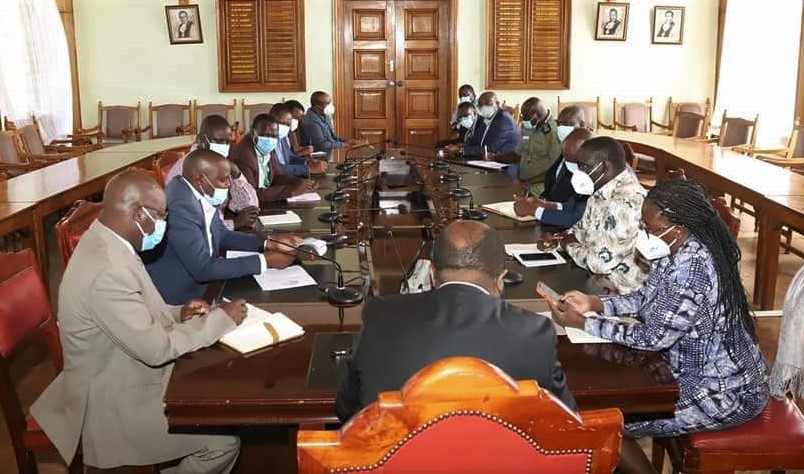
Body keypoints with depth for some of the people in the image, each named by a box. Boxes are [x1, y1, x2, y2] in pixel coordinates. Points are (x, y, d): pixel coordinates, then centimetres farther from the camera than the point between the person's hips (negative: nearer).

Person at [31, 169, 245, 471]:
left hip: (119, 382, 10)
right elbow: (156, 348, -27)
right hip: (112, 406, -10)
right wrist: (221, 319, -17)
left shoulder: (103, 244, 0)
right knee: (223, 441, -6)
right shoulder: (106, 269, -31)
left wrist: (177, 314, -1)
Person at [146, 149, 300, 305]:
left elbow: (222, 236, 12)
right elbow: (202, 269, -26)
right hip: (178, 297, -8)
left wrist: (270, 243, -1)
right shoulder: (181, 205, -27)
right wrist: (265, 260, -21)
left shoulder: (202, 196, -2)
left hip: (195, 281, 8)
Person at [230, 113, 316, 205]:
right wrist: (292, 190, -27)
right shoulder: (243, 154, -22)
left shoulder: (267, 149, 1)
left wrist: (300, 182, -7)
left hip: (267, 201, 7)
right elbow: (250, 194, -27)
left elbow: (277, 176, 13)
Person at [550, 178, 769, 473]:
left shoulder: (694, 270, -31)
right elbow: (646, 298, 10)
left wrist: (582, 323, -20)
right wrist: (594, 304, -5)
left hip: (724, 392, -9)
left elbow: (653, 338, -26)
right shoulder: (676, 250, -3)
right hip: (697, 368, 9)